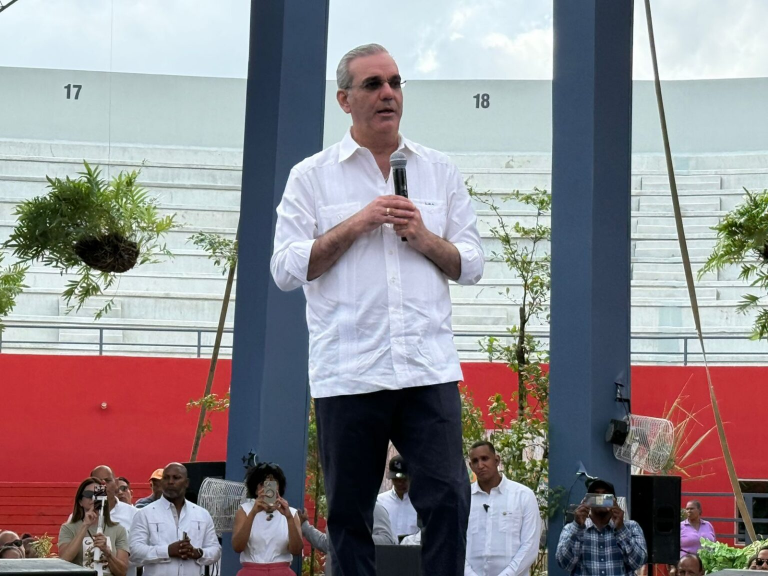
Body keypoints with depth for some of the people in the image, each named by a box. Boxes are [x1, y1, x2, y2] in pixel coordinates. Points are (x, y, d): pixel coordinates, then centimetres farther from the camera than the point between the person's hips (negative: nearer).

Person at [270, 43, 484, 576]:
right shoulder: (311, 177, 6)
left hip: (430, 369, 1)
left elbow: (471, 265, 11)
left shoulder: (440, 171, 13)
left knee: (448, 497, -7)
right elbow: (286, 269, -2)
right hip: (346, 372, -1)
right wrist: (355, 224, -9)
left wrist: (423, 237, -7)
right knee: (349, 513, 5)